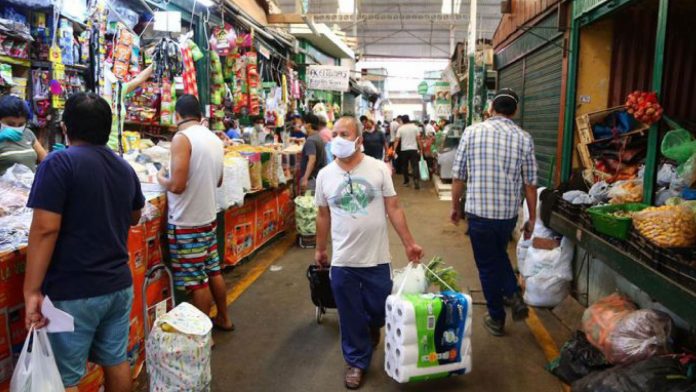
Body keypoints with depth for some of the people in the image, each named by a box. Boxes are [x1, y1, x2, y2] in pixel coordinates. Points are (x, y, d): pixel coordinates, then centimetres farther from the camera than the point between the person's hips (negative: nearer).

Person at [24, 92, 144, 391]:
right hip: (119, 285, 7)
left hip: (73, 292, -6)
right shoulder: (125, 168, 8)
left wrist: (32, 291, -16)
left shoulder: (59, 163, -13)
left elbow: (45, 229, -19)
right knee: (116, 361, 17)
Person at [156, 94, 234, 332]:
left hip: (187, 222, -8)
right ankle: (223, 319, 34)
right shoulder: (215, 139, 7)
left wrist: (161, 178, -3)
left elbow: (177, 186, -22)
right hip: (208, 217, 8)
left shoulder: (182, 138, -17)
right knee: (213, 271, 19)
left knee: (196, 280, 2)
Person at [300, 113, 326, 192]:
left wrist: (305, 178, -32)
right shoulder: (319, 138, 11)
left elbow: (312, 160, -28)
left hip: (312, 177, -9)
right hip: (319, 175, 9)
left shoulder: (310, 140, -17)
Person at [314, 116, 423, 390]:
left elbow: (393, 209, -2)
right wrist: (320, 249, 14)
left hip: (377, 257, 0)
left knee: (378, 309, 14)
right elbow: (323, 216, 9)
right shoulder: (325, 175, -1)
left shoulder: (378, 169, -6)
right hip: (343, 260, 1)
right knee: (350, 317, 11)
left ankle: (372, 327, 48)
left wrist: (409, 243, -4)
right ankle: (357, 361, 31)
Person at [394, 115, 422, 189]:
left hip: (404, 150, 0)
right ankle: (416, 179, -20)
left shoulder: (400, 128, -2)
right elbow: (418, 139, -2)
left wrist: (394, 150, -4)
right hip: (413, 149, 0)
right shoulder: (415, 127, 0)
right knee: (415, 165, -1)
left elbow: (397, 140, -6)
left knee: (404, 166, 12)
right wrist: (420, 149, 5)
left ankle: (406, 181, 17)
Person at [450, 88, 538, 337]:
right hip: (509, 212, 3)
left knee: (487, 266, 13)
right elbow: (530, 184, 0)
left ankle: (497, 320, 25)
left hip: (479, 211, -2)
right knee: (499, 254, 30)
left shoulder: (472, 132, -6)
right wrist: (532, 219, 10)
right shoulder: (524, 138, -2)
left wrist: (455, 206, 12)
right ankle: (514, 296, 15)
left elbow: (458, 175, -2)